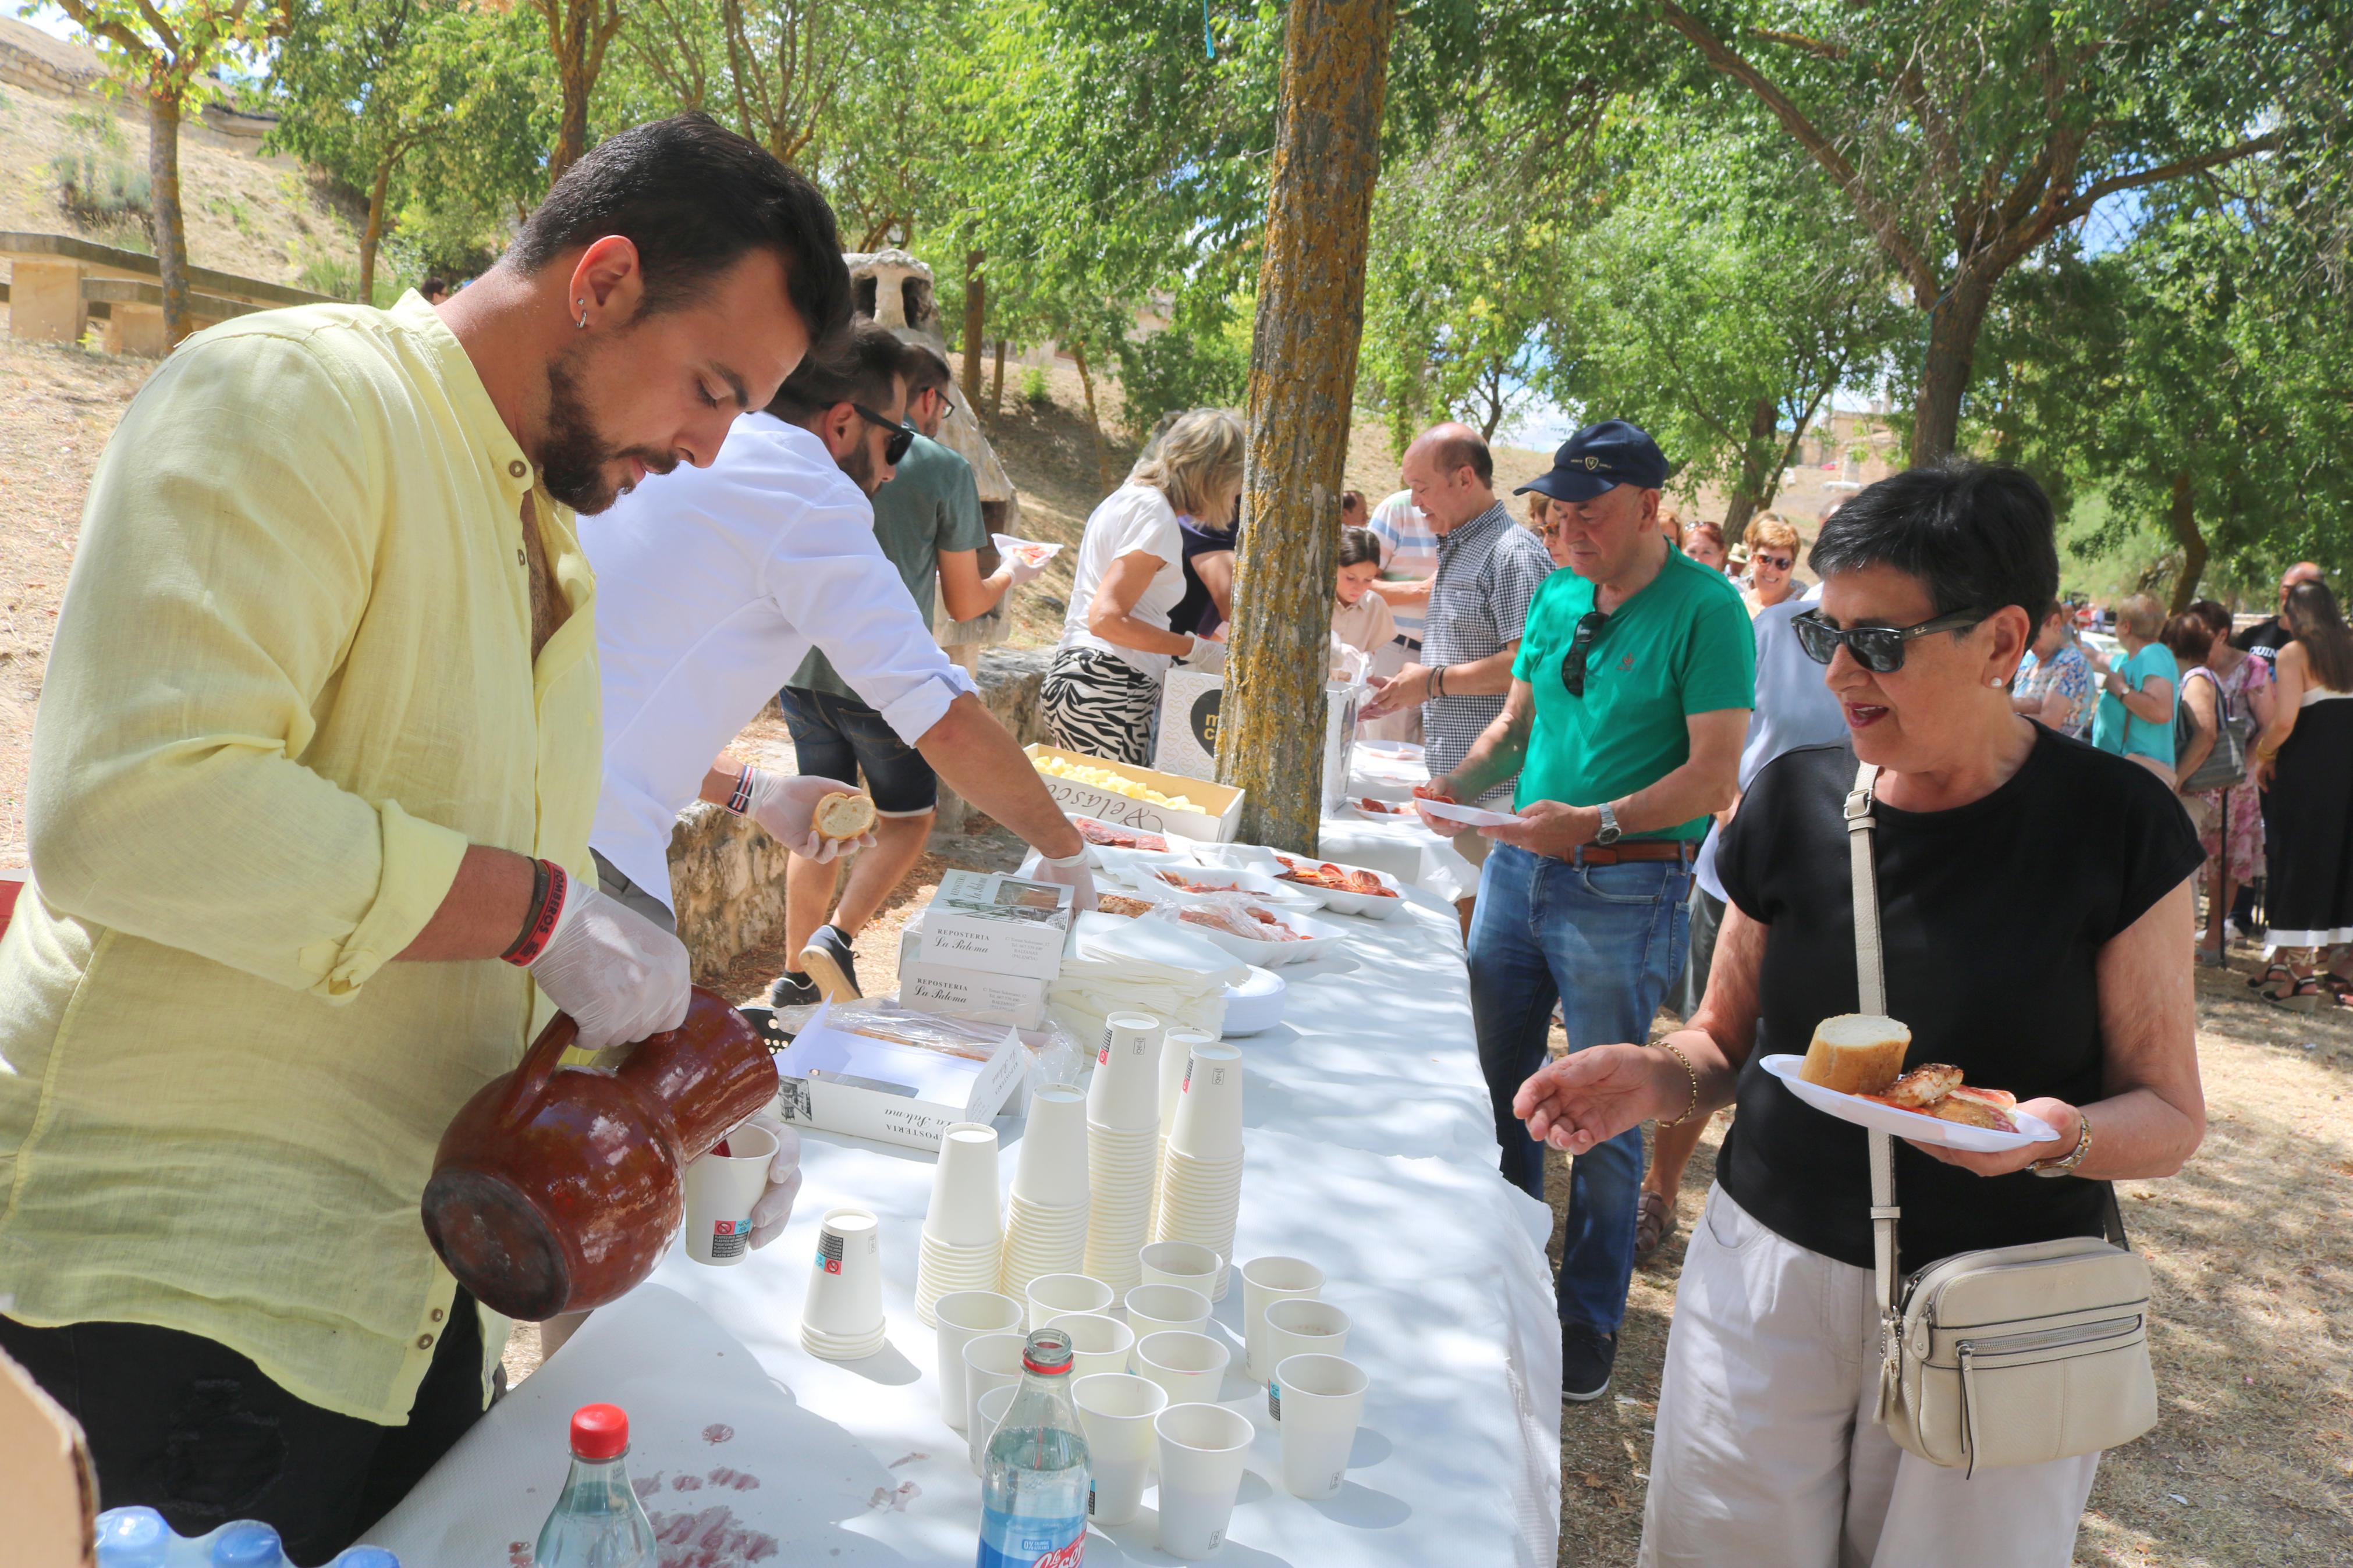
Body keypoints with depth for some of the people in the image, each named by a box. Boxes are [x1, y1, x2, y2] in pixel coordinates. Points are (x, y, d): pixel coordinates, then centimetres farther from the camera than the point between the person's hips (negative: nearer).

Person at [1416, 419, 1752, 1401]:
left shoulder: (1703, 608, -11)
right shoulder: (1558, 596, 9)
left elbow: (1714, 774, -15)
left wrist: (1595, 824, -26)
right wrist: (1462, 779, -1)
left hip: (1625, 890, -6)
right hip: (1518, 865, 7)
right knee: (1498, 1085, 14)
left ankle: (1590, 1321, 22)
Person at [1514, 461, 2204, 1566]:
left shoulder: (2114, 823, -10)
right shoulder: (1796, 799, -2)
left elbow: (2169, 1116, -5)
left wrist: (2062, 1136, -26)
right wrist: (1652, 1077, -14)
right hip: (1767, 1271, 3)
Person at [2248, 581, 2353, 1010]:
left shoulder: (2294, 652, -8)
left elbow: (2284, 721, -18)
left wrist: (2263, 756, -2)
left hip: (2306, 772, -6)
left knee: (2299, 865, 1)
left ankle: (2302, 977, 1)